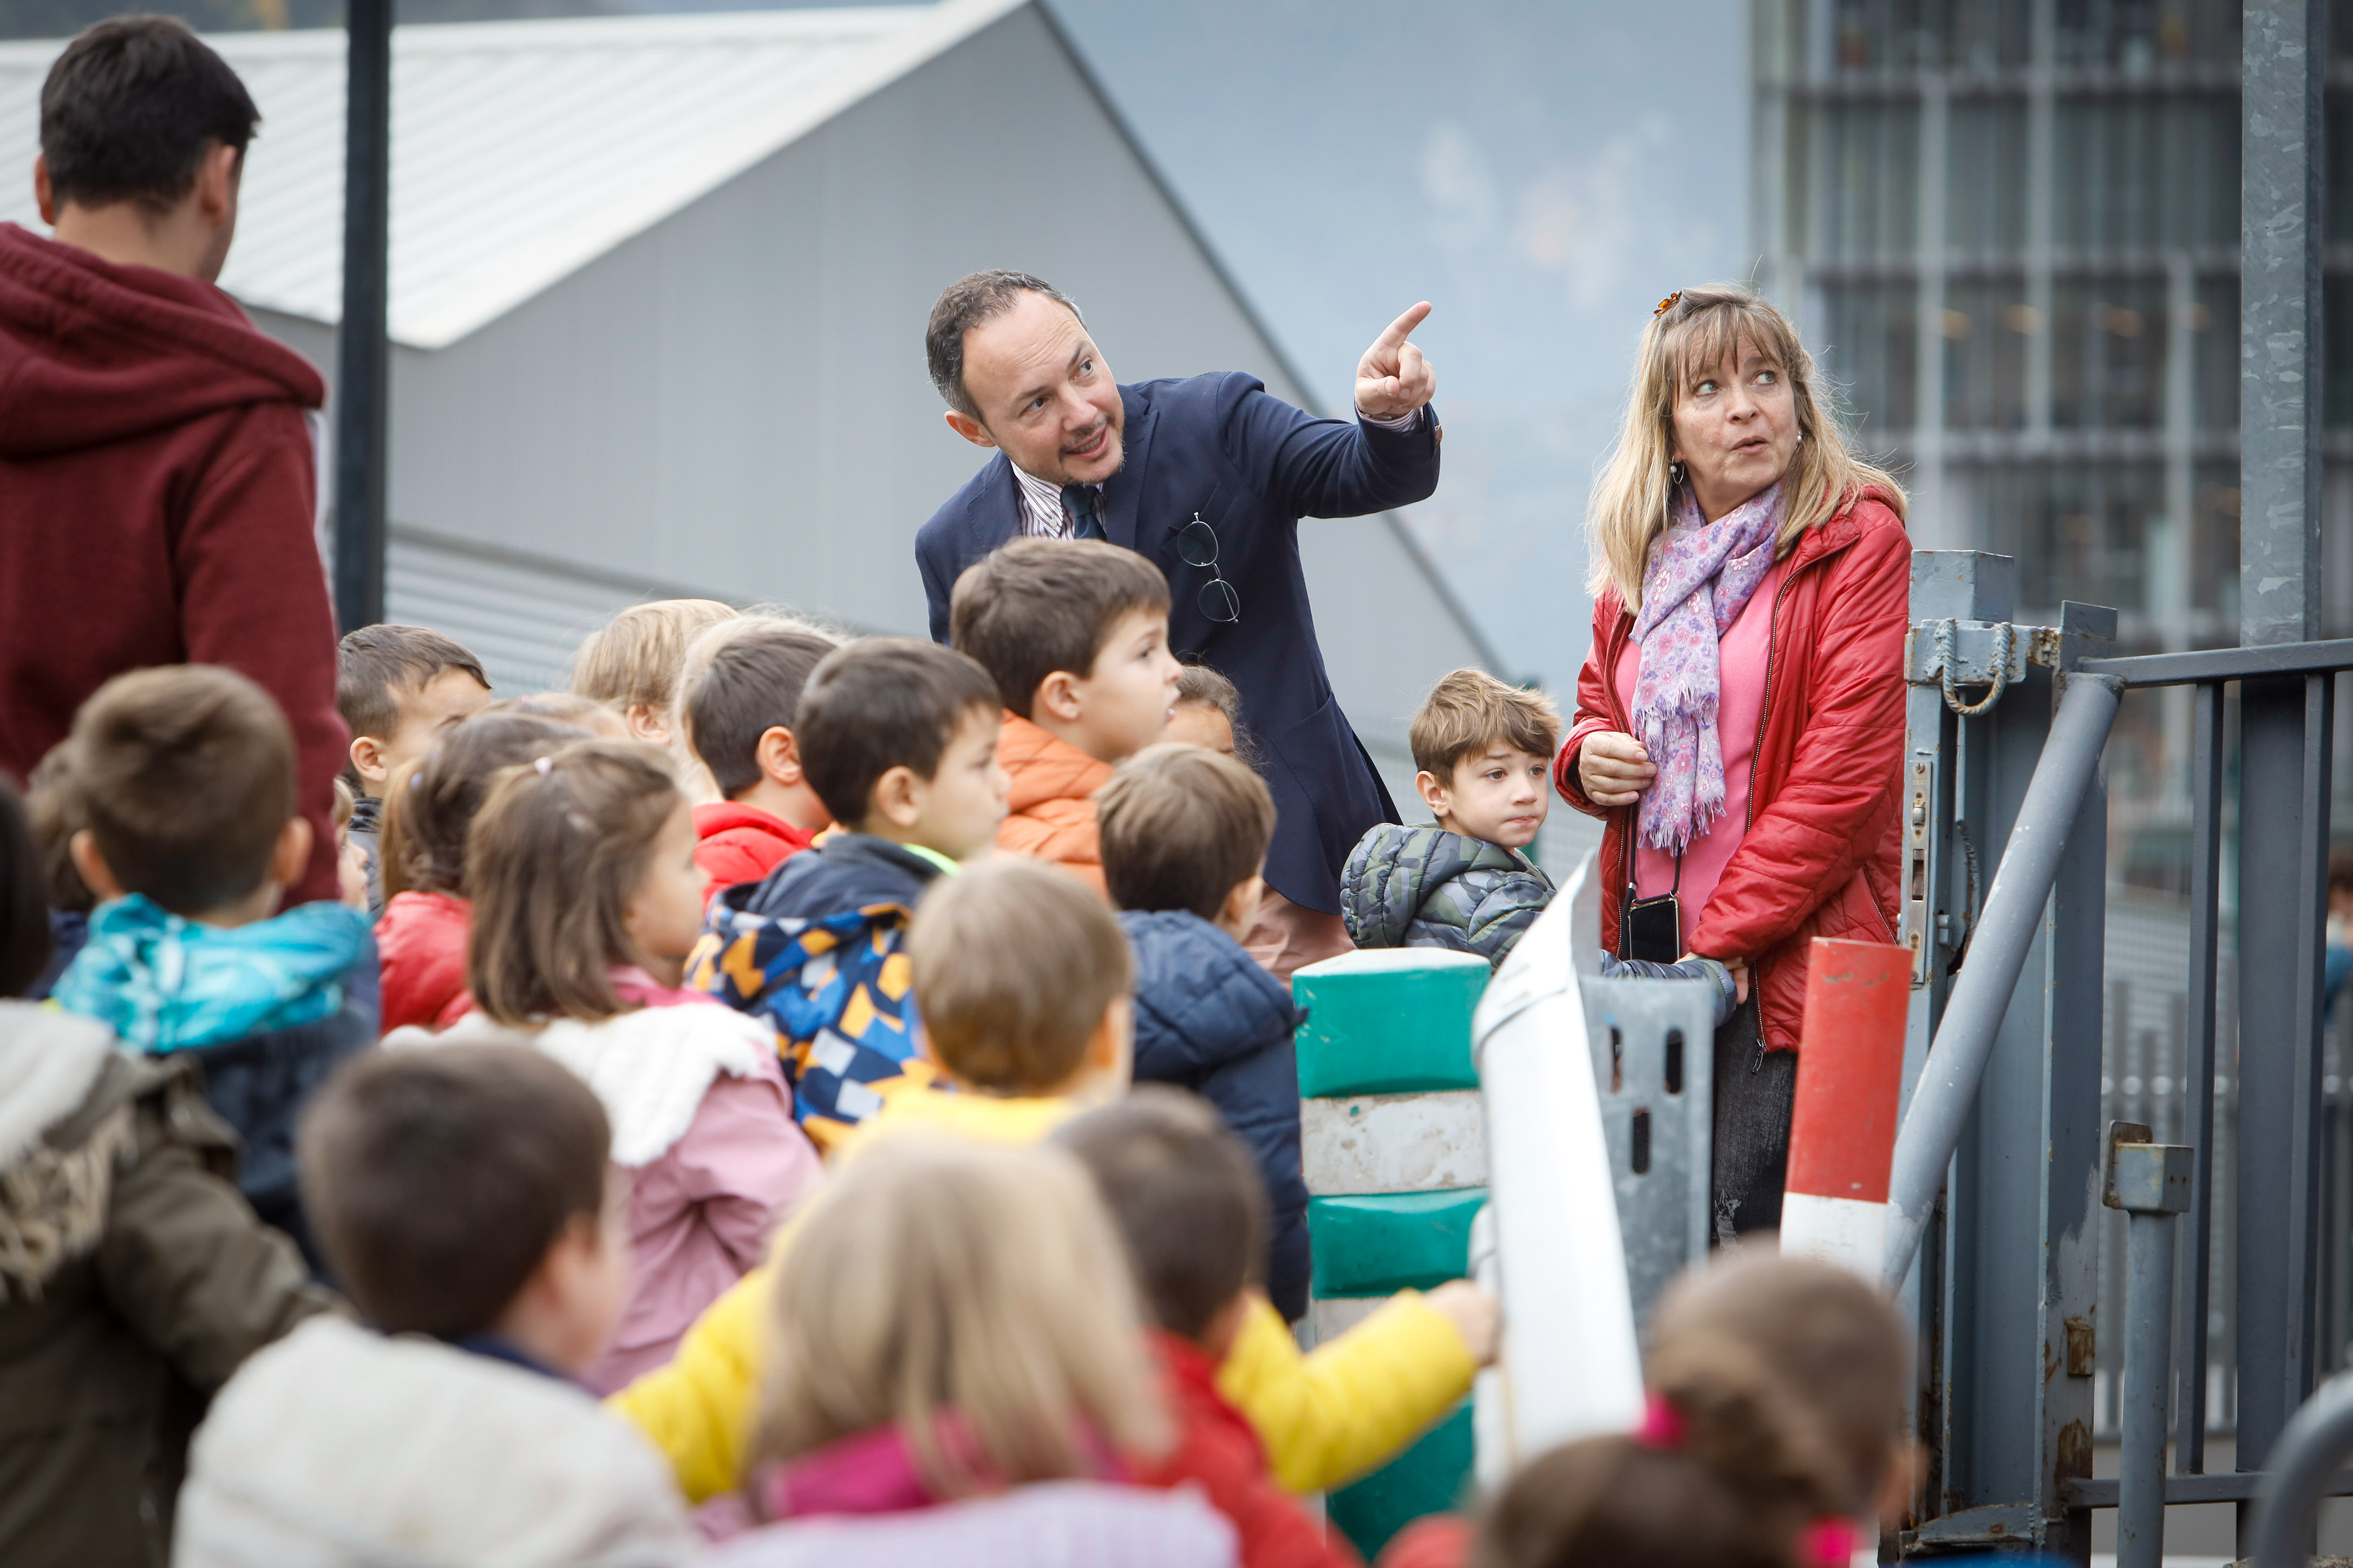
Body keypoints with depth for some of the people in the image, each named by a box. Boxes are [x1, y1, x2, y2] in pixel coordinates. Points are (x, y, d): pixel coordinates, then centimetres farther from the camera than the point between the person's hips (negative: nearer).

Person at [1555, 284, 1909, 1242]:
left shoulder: (1858, 540, -5)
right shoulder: (1641, 557, 15)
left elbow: (1845, 769, -12)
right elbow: (1599, 703, 29)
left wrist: (1728, 937, -14)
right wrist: (1585, 758, 2)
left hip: (1785, 958, -6)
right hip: (1648, 948, 6)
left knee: (1754, 1231, -12)